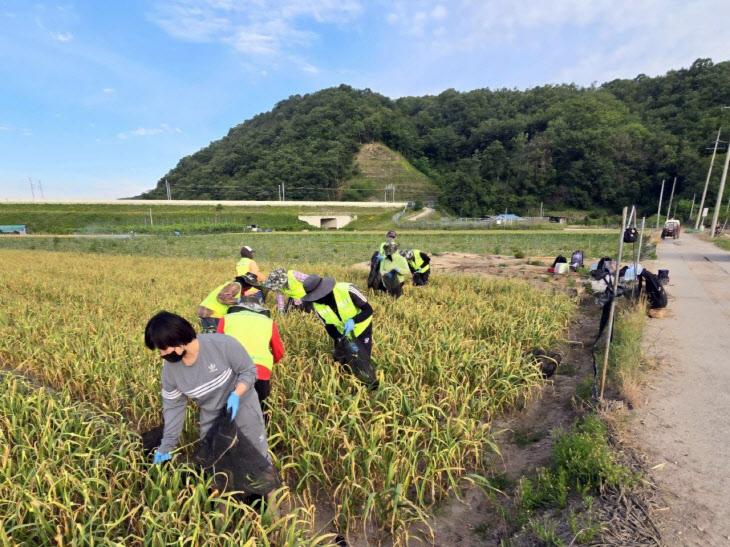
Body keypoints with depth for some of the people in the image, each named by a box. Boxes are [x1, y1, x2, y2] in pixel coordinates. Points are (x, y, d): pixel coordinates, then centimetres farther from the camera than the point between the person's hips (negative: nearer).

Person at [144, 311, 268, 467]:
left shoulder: (223, 344, -30)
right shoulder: (170, 369, -13)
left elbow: (249, 371, -18)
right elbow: (173, 406, -2)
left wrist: (236, 395, -33)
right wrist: (167, 445, 0)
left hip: (243, 406, -3)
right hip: (211, 418, 3)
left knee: (258, 456, 12)